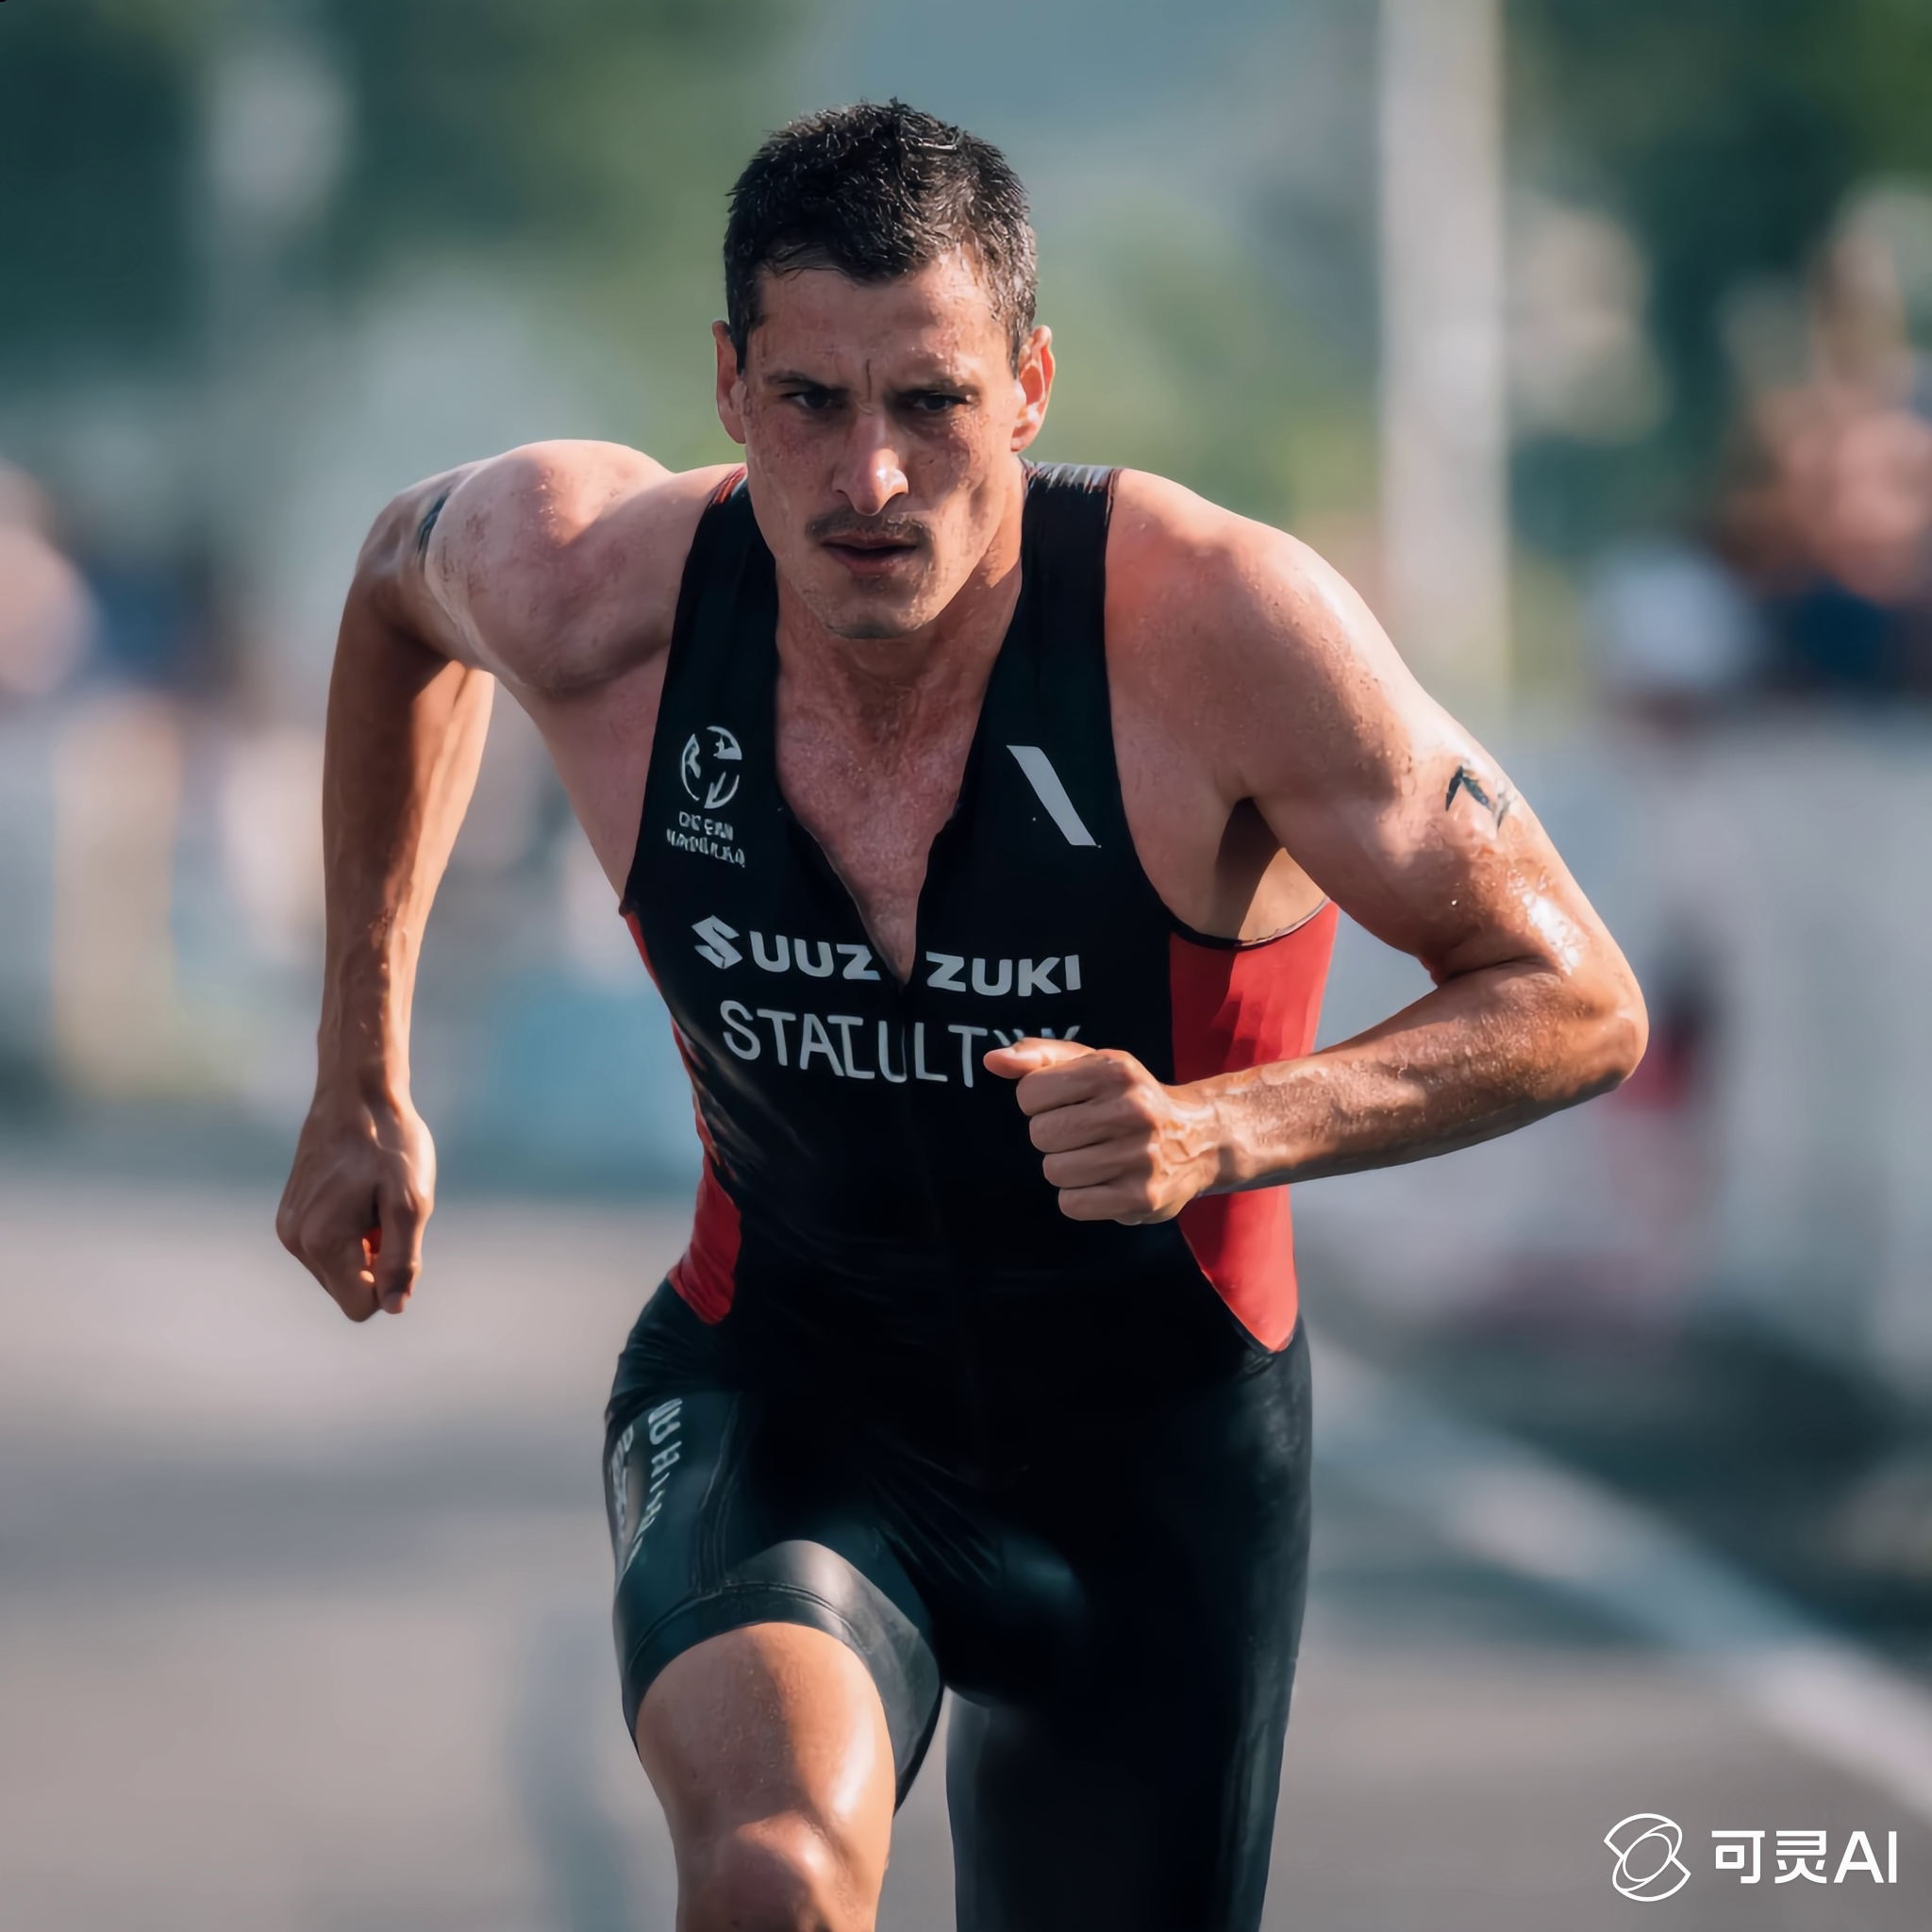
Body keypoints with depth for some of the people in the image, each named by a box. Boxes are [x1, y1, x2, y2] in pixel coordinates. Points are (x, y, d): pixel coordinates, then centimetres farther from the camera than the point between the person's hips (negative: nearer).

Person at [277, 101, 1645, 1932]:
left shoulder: (1216, 620, -25)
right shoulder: (593, 589, -18)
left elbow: (1575, 1002, -15)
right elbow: (404, 569, 9)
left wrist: (1223, 1131, -33)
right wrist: (360, 1081, 12)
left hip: (1159, 1437, 1)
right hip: (776, 1393, 0)